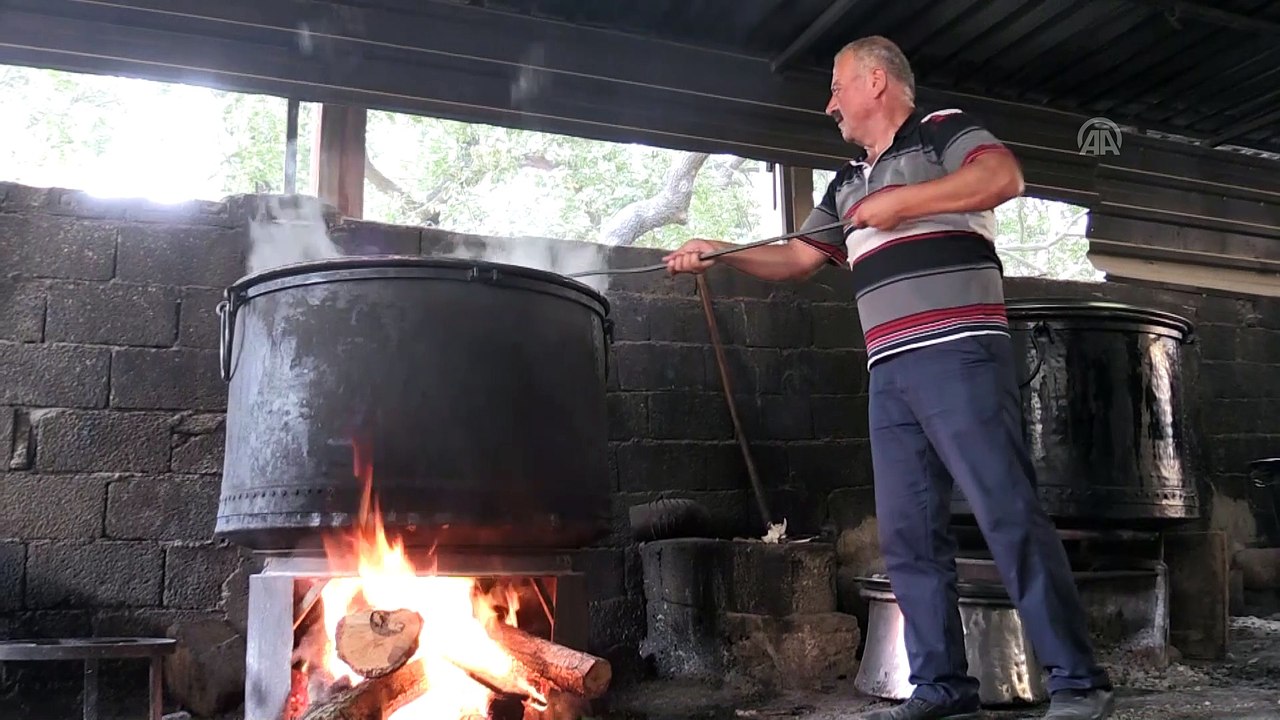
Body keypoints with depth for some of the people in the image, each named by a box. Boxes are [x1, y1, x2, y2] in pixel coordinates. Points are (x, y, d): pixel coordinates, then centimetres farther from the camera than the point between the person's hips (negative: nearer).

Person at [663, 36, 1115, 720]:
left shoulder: (942, 131, 4)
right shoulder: (847, 184, 26)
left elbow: (1005, 177, -15)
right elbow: (798, 258, 28)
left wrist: (900, 201, -13)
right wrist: (720, 252, 19)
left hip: (958, 357, -7)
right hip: (889, 374, 8)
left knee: (1010, 516, -9)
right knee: (907, 535, 4)